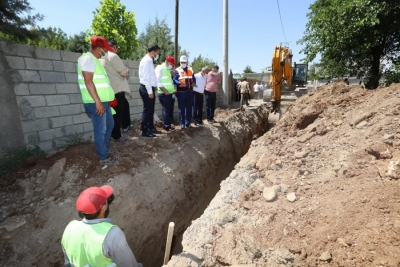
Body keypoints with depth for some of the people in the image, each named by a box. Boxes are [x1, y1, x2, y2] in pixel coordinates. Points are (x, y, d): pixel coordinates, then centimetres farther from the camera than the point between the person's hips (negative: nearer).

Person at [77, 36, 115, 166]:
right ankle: (103, 158, 9)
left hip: (103, 101, 11)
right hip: (95, 102, -11)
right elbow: (88, 82, -21)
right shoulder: (88, 59, -12)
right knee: (101, 130, -3)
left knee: (109, 125, 20)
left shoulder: (94, 60, 19)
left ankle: (105, 149, 34)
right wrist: (98, 102, -24)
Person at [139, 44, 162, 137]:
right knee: (147, 109, -4)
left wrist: (151, 90, 14)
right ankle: (144, 131, 4)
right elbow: (146, 77, -20)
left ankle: (151, 128, 27)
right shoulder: (147, 61, -13)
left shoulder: (149, 60, 17)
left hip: (150, 88, 10)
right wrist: (150, 91, -21)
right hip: (147, 89, -10)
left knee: (151, 109, 16)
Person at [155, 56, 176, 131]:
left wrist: (172, 89, 11)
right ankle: (166, 126, -1)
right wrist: (165, 91, -20)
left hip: (169, 93, 9)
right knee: (166, 109, -7)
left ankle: (167, 125, 16)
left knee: (168, 110, 9)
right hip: (163, 94, -9)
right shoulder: (160, 68, -6)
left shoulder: (168, 70, 22)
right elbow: (158, 81, -16)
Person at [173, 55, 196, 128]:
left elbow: (194, 78, 13)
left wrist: (194, 83, -10)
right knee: (181, 108, -1)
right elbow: (174, 80, -9)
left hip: (189, 92, 4)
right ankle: (182, 123, 6)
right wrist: (179, 83, -31)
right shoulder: (177, 70, 1)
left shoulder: (190, 70, 16)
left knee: (189, 108, 8)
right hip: (181, 92, -4)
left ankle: (188, 123, 17)